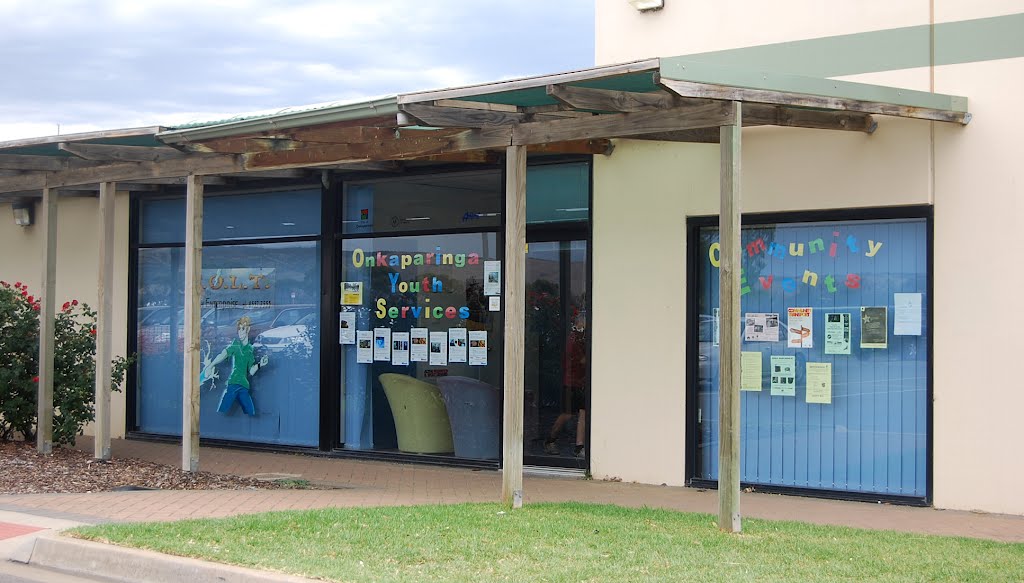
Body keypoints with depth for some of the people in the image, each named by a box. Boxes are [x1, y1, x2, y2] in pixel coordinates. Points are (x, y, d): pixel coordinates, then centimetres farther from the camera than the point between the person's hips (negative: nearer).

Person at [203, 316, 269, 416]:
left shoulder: (250, 349, 18)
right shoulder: (235, 344, 5)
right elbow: (224, 354, -15)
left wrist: (259, 364, 3)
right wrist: (210, 365, -30)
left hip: (244, 386, 5)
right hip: (232, 383, -5)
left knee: (251, 414, -1)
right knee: (221, 412, -15)